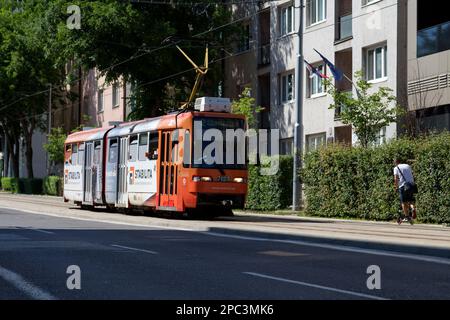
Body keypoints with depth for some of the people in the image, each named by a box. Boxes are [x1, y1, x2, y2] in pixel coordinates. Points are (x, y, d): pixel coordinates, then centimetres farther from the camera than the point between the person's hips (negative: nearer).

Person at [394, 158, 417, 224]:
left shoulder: (396, 168, 5)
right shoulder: (408, 166, 17)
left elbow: (396, 178, -5)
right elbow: (412, 176, 15)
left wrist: (396, 187, 1)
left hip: (403, 185, -3)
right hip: (411, 184, 3)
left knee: (404, 202, 4)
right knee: (411, 200, 13)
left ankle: (406, 217, 4)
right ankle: (413, 209, -16)